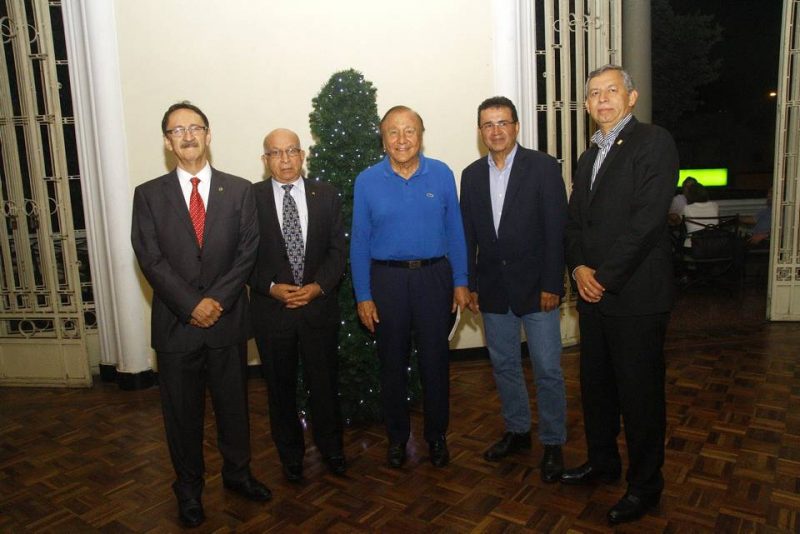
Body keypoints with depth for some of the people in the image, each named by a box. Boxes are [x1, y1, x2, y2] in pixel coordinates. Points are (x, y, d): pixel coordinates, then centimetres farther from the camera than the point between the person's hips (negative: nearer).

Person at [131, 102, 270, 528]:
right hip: (175, 323, 0)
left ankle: (237, 471, 37)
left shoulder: (239, 190, 2)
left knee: (233, 402, 15)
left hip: (228, 319, 1)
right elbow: (151, 259, -7)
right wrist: (192, 304, -15)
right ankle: (188, 487, 33)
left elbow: (247, 252, -4)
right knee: (182, 410, 13)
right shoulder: (149, 195, 1)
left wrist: (217, 299, -14)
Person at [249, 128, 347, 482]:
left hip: (319, 305, 1)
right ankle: (290, 454, 34)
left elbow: (338, 249, 1)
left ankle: (331, 448, 35)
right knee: (281, 387, 13)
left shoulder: (326, 195, 2)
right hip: (271, 307, 0)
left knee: (324, 382, 12)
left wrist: (318, 286, -12)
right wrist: (272, 287, -14)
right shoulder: (250, 197, -2)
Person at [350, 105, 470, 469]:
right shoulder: (367, 181, -2)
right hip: (387, 278, 0)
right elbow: (359, 241, -1)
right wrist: (363, 296, -4)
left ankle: (437, 436, 29)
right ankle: (397, 437, 32)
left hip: (434, 276, 0)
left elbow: (455, 231, 2)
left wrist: (460, 282, 0)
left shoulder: (442, 175, -1)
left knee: (435, 360, 9)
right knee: (392, 363, 13)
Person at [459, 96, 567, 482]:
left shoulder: (543, 167, -5)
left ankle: (552, 443, 21)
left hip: (535, 286, -4)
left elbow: (556, 229, -9)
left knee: (547, 370, 3)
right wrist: (471, 285, 5)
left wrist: (551, 285, -13)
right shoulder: (472, 175, 8)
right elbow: (468, 235, 8)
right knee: (503, 365, 14)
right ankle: (517, 431, 33)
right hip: (493, 288, 4)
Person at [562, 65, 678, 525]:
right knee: (596, 385, 17)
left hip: (636, 294, -7)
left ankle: (645, 485, 24)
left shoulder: (654, 142, -7)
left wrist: (605, 277, -16)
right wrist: (579, 268, -4)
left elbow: (647, 219, -18)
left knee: (640, 393, 5)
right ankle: (602, 462, 37)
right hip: (593, 293, 8)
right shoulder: (590, 157, 18)